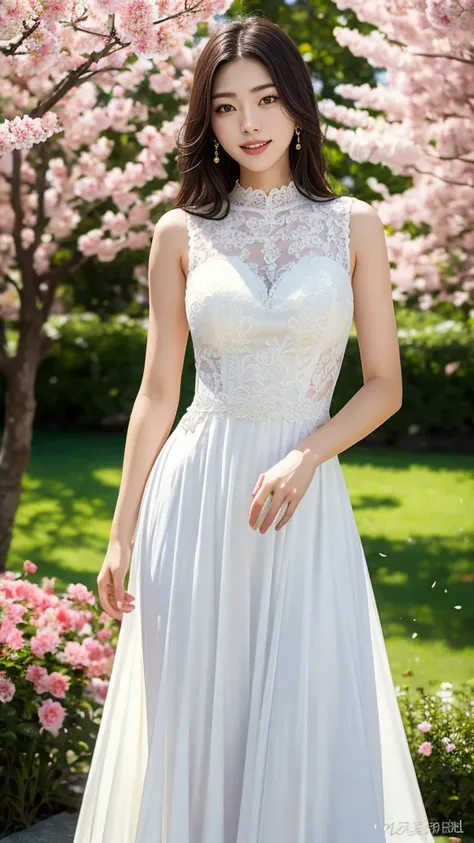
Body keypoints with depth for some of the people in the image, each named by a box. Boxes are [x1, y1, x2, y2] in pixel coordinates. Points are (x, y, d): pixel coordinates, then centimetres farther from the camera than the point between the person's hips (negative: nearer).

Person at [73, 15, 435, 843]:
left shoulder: (353, 225, 5)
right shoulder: (181, 233, 5)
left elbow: (384, 385, 4)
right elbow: (156, 394, 7)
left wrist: (306, 456, -13)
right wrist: (121, 535, 3)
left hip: (306, 499, 0)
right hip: (194, 497, 1)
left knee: (308, 729, 2)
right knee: (194, 725, 6)